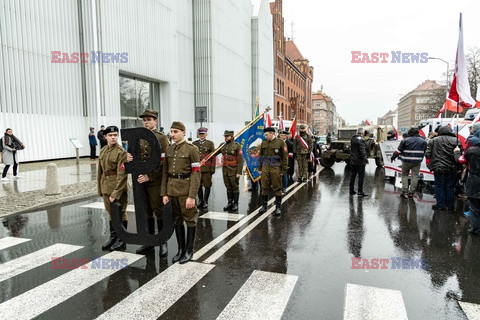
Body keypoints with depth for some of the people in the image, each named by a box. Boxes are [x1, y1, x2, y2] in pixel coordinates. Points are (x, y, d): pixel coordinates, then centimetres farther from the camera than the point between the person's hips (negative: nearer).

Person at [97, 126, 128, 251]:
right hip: (106, 187, 7)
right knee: (111, 213, 17)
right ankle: (113, 237, 31)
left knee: (120, 214, 5)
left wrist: (116, 193, -21)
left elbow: (121, 174, -19)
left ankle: (122, 241, 17)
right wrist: (99, 189, 10)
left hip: (119, 188, -7)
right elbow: (100, 171, 12)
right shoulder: (103, 151, 8)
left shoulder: (121, 152, -14)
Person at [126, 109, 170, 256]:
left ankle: (163, 242, 17)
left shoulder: (161, 138, -6)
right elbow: (137, 159, 15)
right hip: (141, 181, 6)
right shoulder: (139, 138, 11)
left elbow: (163, 162, -13)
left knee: (159, 212, 3)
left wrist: (149, 176, -19)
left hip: (155, 182, -5)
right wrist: (129, 158, -9)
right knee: (147, 212, 14)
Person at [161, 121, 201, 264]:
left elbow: (196, 173, -13)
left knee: (190, 219, 5)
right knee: (177, 220, 14)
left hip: (186, 190, -5)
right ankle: (181, 249, 27)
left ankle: (189, 250, 19)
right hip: (172, 190, 6)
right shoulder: (168, 149, 8)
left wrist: (192, 196, -18)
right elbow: (165, 172, 9)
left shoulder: (192, 149, -9)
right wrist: (164, 193, 4)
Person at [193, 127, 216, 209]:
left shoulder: (210, 143, 3)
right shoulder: (194, 143, 10)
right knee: (198, 185, 8)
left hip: (207, 168, -2)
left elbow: (213, 156, 1)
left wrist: (213, 168, -4)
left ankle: (205, 201, 14)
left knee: (207, 185, 2)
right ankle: (200, 200, 22)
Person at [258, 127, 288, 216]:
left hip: (276, 169, -4)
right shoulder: (263, 143, 9)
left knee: (277, 188, 4)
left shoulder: (280, 143, -4)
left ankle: (278, 207, 14)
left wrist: (283, 170, -7)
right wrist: (260, 168, 11)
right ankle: (264, 206, 19)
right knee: (264, 188, 6)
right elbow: (261, 156, 15)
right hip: (265, 169, 4)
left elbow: (285, 157, -4)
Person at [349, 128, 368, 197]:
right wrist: (365, 159, -16)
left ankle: (351, 190, 19)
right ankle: (360, 192, 1)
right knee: (361, 176, -1)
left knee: (353, 175, 13)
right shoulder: (361, 140, -18)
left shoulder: (353, 138, 8)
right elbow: (362, 151, -21)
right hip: (359, 161, -8)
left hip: (352, 160, 8)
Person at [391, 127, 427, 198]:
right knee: (415, 177, 7)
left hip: (406, 161, -2)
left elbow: (398, 151, -3)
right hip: (417, 162, 2)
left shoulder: (405, 141, -7)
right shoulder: (423, 141, 4)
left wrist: (393, 157, 9)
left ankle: (405, 192, 4)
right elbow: (424, 152, 13)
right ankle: (411, 193, 9)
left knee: (404, 175, 10)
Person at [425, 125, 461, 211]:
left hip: (438, 168, -1)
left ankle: (440, 205, 9)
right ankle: (450, 205, 19)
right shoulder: (456, 140, 0)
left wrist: (429, 165, 9)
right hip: (452, 169, 1)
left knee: (439, 187, 6)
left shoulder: (433, 141, 1)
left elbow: (428, 155, 0)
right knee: (450, 187, 11)